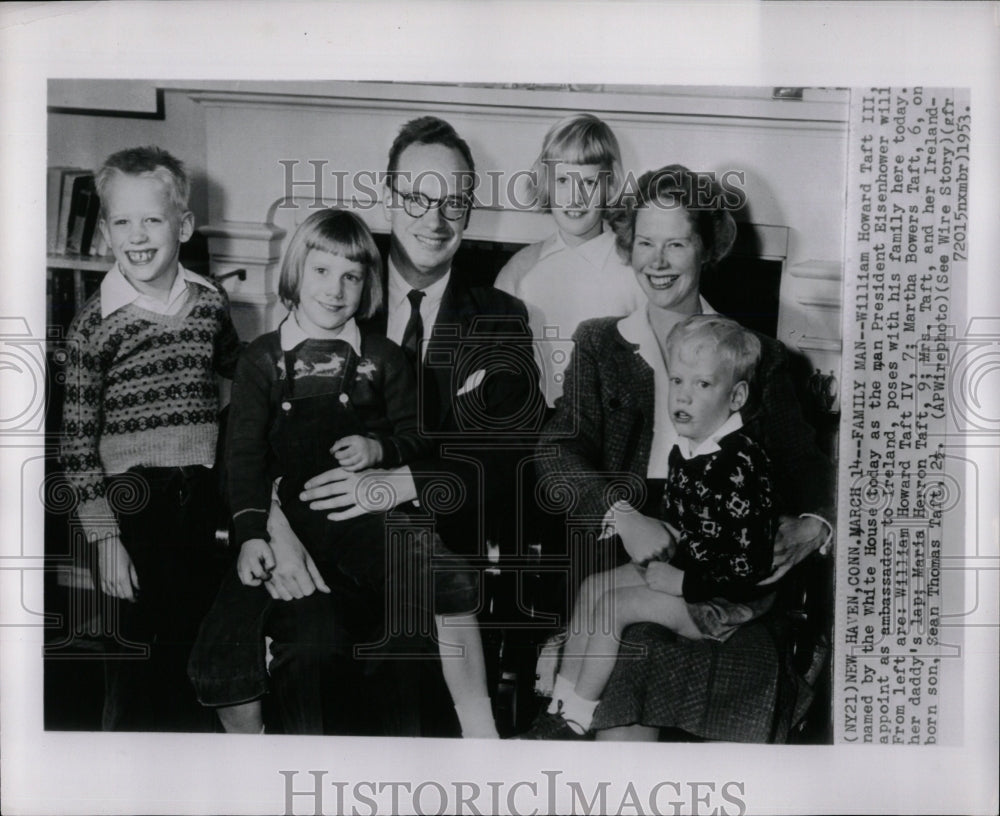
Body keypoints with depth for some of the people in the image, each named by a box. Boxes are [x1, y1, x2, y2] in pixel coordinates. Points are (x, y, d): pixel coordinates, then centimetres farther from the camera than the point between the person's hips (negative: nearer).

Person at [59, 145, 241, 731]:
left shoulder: (211, 300, 2)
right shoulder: (97, 322, -9)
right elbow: (77, 441, -9)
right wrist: (106, 538, -11)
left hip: (202, 499, 4)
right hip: (132, 500, -4)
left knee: (203, 654, 15)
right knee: (136, 665, 6)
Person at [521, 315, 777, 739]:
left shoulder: (740, 465, -27)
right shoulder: (686, 450, 1)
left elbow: (748, 568, -27)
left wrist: (679, 583, -21)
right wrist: (668, 539, 2)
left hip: (726, 600, -10)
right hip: (684, 571, 10)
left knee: (615, 606, -15)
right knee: (594, 586, 5)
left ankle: (575, 722, 2)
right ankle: (561, 708, 10)